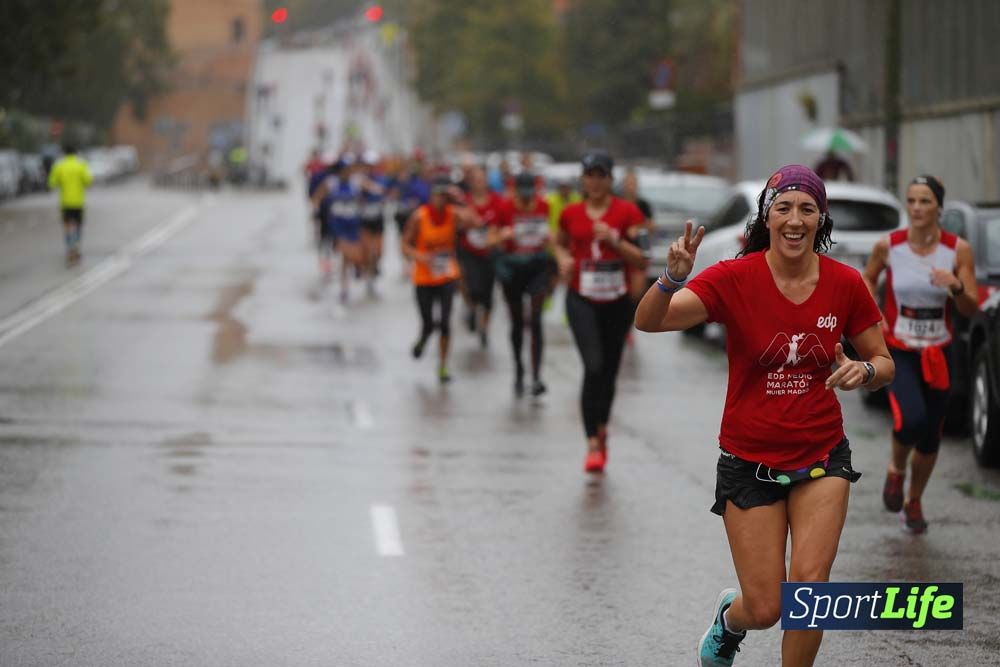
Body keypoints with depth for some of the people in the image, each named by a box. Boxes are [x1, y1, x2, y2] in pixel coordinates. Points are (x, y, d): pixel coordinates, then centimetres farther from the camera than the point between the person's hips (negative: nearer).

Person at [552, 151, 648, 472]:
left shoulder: (626, 212, -2)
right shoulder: (571, 214, 4)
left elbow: (642, 260, -5)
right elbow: (560, 243, 24)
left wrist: (615, 240, -19)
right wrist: (563, 258, 2)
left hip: (616, 301, 1)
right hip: (581, 300, -1)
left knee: (609, 371, 11)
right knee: (593, 366, -17)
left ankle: (602, 430, 36)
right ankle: (594, 444, -16)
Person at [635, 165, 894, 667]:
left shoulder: (845, 284, -6)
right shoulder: (736, 278, -13)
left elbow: (882, 362, 6)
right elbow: (649, 321, -24)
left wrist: (864, 371, -17)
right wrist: (673, 279, -45)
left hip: (821, 455, 2)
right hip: (749, 460, -1)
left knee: (810, 587, -14)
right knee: (764, 609, 0)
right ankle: (729, 617, 39)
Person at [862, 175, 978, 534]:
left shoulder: (958, 250, -7)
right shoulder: (888, 246, -8)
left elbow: (971, 309, -6)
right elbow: (867, 279, 12)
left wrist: (956, 286, -26)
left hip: (937, 355, 2)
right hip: (898, 351, -2)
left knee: (930, 438, 9)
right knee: (911, 419, -26)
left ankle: (914, 502, 35)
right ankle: (896, 470, 7)